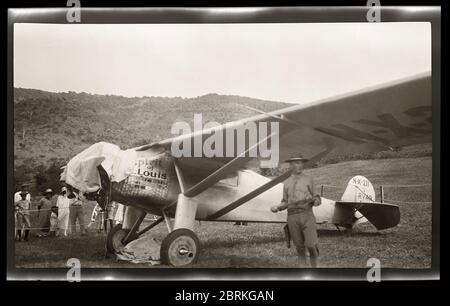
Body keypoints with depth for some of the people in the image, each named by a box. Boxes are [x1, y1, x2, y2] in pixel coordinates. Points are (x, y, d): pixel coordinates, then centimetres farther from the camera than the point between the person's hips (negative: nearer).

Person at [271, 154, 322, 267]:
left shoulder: (308, 179, 10)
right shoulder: (287, 182, 16)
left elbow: (314, 197, 13)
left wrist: (316, 200, -10)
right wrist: (277, 208, -1)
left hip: (307, 215, -2)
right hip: (292, 216, 2)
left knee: (311, 245, -11)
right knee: (299, 246, 5)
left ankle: (314, 266, 9)